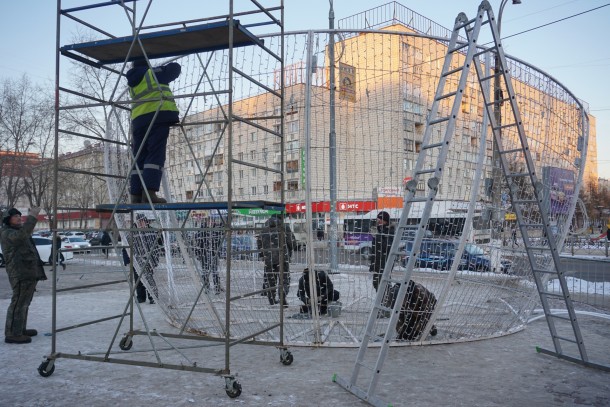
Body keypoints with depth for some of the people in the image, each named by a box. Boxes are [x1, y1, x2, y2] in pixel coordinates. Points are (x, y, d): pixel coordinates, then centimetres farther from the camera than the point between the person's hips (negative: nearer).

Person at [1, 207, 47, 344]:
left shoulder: (17, 231, 23)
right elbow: (22, 235, -32)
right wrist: (32, 217, -33)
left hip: (29, 273, 11)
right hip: (20, 273, -11)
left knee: (24, 302, 17)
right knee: (18, 303, -10)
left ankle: (20, 329, 26)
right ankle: (12, 334, -8)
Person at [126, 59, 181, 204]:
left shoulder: (132, 84, 26)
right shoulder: (155, 72, 10)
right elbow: (175, 67, 19)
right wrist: (165, 69, 38)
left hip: (138, 119, 6)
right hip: (158, 115, -6)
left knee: (139, 158, 5)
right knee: (156, 155, -12)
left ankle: (136, 195, -1)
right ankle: (149, 192, -24)